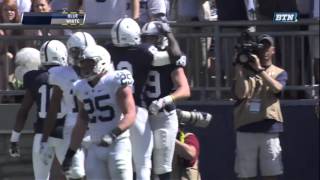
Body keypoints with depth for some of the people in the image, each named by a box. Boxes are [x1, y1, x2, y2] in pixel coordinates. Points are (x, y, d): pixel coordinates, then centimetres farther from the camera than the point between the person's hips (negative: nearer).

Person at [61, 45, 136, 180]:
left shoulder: (116, 82, -9)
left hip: (118, 144, -6)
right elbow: (81, 124, 19)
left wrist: (113, 134, -30)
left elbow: (130, 115, -15)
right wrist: (70, 153, 17)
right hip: (96, 148, 6)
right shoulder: (81, 88, 11)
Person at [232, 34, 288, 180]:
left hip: (270, 128, 0)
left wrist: (259, 69, -17)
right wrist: (238, 68, -8)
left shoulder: (279, 73, 11)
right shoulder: (245, 72, 10)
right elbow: (241, 94, -6)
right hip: (246, 129, 0)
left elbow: (277, 88, -11)